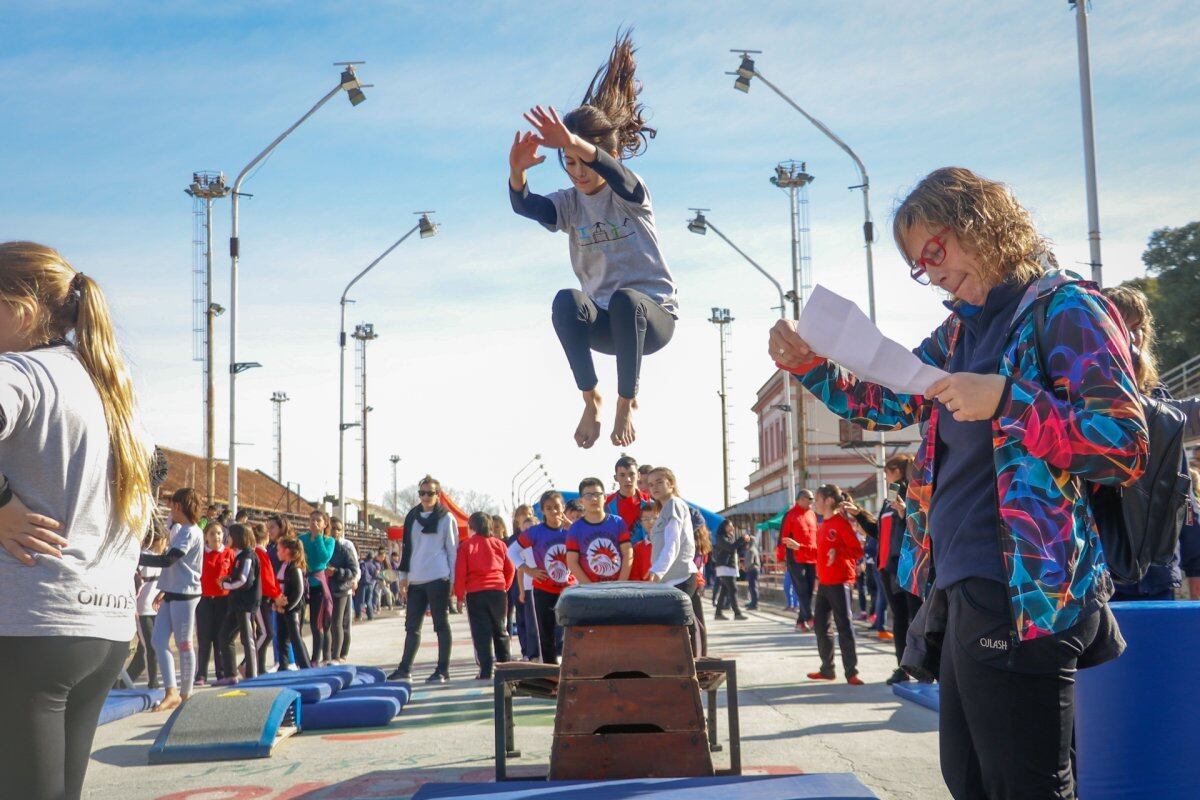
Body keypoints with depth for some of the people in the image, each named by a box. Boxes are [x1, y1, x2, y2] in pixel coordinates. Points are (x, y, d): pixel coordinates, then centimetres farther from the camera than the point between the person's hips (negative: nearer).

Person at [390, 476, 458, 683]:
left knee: (441, 625, 1)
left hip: (438, 579, -5)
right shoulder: (412, 517, 13)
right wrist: (404, 576, 9)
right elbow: (407, 547, 15)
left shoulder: (446, 518, 0)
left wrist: (454, 580, -6)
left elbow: (453, 549, -1)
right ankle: (405, 669, 14)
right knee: (412, 626, 8)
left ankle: (443, 670, 5)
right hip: (416, 580, 5)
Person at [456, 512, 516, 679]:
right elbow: (510, 569, 9)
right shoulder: (499, 544, 7)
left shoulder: (466, 545, -2)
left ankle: (486, 671, -5)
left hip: (475, 593, -3)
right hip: (498, 590, 3)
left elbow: (460, 572, -5)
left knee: (481, 632, -1)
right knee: (500, 630, 14)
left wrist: (460, 596, 2)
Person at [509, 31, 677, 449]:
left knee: (624, 300, -39)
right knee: (566, 300, -32)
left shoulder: (629, 192, -9)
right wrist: (516, 172, -43)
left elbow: (612, 172, -34)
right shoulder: (569, 202, 2)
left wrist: (573, 142, -55)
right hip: (603, 323, 3)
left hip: (653, 315, -2)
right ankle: (590, 399, -19)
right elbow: (525, 206, -20)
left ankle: (626, 402, -18)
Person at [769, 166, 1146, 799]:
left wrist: (1005, 399, -24)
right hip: (966, 597, 9)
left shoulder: (1067, 310, -9)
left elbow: (1125, 448, -16)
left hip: (1024, 601, -9)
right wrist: (808, 366, 8)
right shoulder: (960, 332, 15)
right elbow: (883, 404, 24)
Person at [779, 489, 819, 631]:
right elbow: (783, 537, -6)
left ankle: (800, 621, 12)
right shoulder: (790, 515, -5)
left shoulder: (812, 514, 14)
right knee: (802, 590, -9)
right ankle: (809, 618, -13)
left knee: (809, 591, 6)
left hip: (812, 559, 7)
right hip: (796, 559, -7)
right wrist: (782, 558, -8)